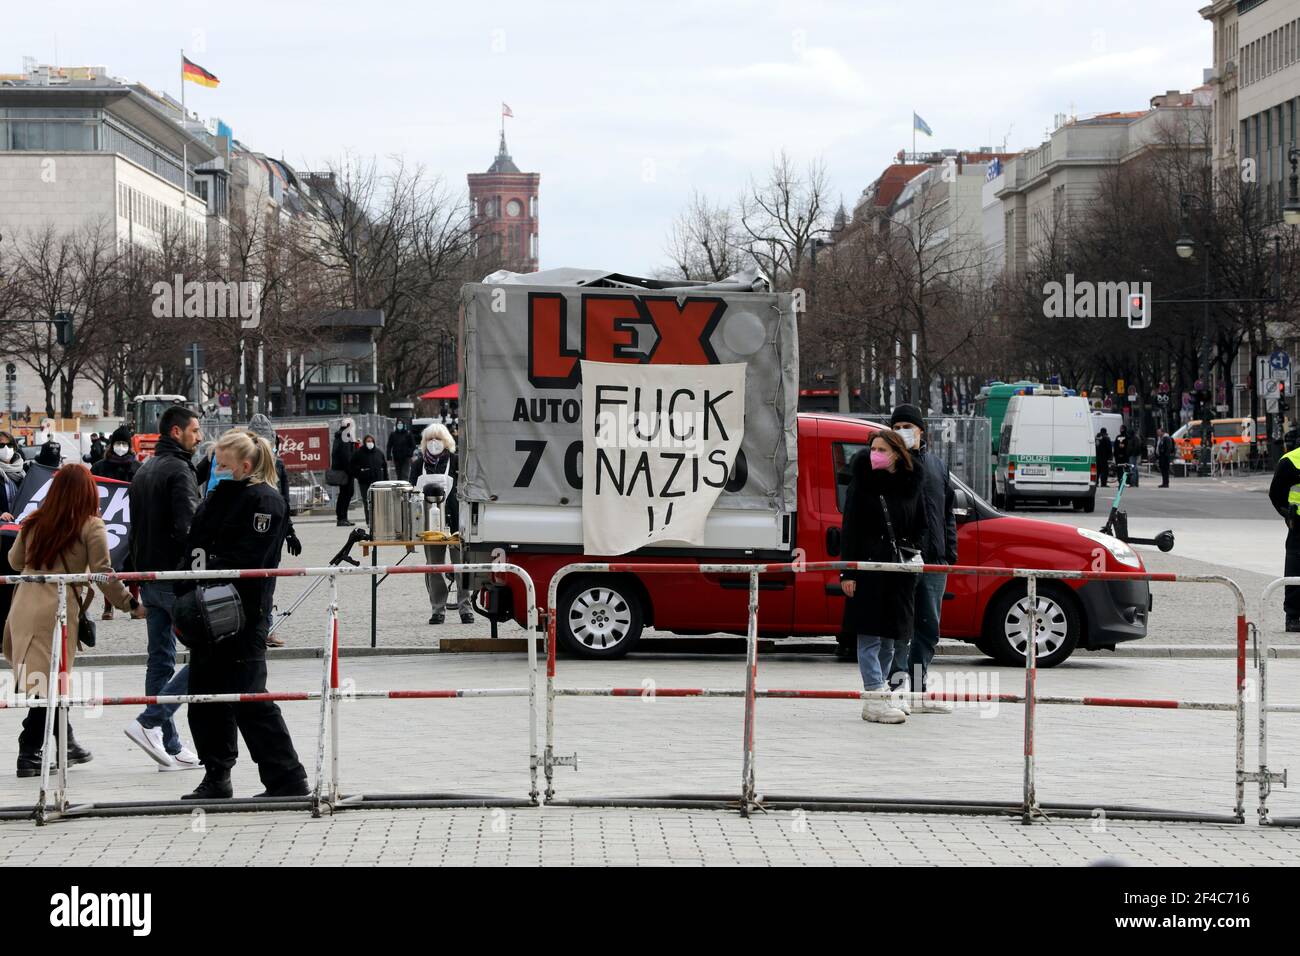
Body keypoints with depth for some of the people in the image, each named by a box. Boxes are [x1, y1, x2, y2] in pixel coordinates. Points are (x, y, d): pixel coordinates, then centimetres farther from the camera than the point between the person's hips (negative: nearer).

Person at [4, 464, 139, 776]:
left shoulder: (34, 523, 10)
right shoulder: (91, 527, -4)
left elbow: (15, 560, 22)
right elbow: (103, 575, -6)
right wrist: (131, 604, 4)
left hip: (23, 607, 5)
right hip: (56, 611, -5)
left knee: (49, 681, 15)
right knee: (49, 682, 1)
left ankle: (66, 744, 25)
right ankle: (29, 755, 1)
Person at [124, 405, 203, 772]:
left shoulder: (143, 472, 17)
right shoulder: (178, 470, -12)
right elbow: (187, 528, -22)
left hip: (148, 577, 9)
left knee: (160, 660, 9)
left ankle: (170, 748, 10)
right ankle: (150, 721, -12)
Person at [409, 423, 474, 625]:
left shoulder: (456, 461, 3)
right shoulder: (419, 464, 10)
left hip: (455, 519, -2)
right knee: (433, 565, 4)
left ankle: (465, 607, 1)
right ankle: (437, 609, 11)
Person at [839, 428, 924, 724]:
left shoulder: (910, 485, 8)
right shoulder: (863, 484, -2)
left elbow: (919, 529, 15)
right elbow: (850, 529, -4)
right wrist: (847, 572, -10)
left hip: (900, 570, 4)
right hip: (869, 567, -4)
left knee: (889, 639, 9)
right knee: (870, 637, -7)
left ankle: (877, 699, 16)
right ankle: (876, 700, -9)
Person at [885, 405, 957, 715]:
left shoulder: (936, 465, 17)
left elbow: (948, 512, 22)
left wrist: (950, 551, 15)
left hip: (934, 560, 6)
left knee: (929, 629, 10)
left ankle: (918, 692, 17)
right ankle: (898, 687, -11)